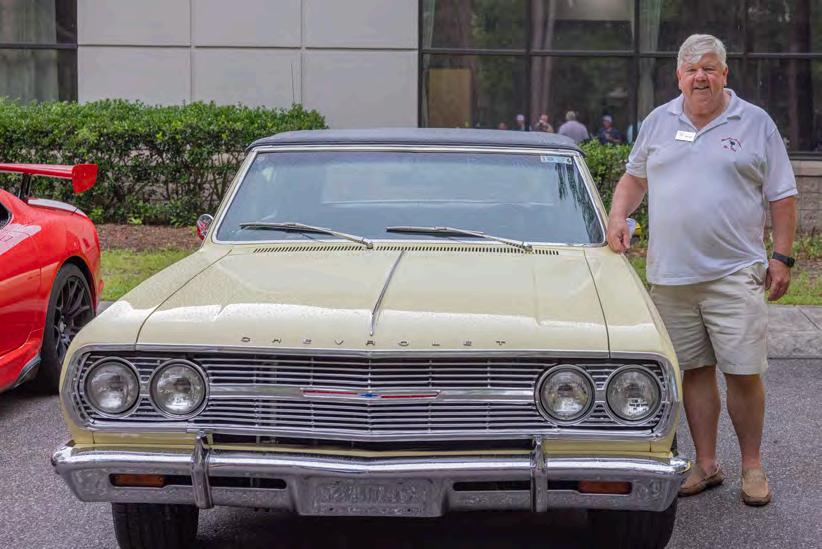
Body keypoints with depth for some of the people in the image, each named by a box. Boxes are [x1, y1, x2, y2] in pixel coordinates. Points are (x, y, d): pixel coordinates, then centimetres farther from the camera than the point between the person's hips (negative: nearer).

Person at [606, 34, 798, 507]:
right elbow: (635, 177, 22)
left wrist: (782, 257, -3)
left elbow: (783, 196, 4)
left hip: (735, 274, -3)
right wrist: (618, 217, 4)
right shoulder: (658, 122, 12)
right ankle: (707, 465, 18)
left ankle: (753, 467, 12)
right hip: (670, 275, 3)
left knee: (743, 373, -4)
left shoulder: (756, 123, 4)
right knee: (695, 371, 7)